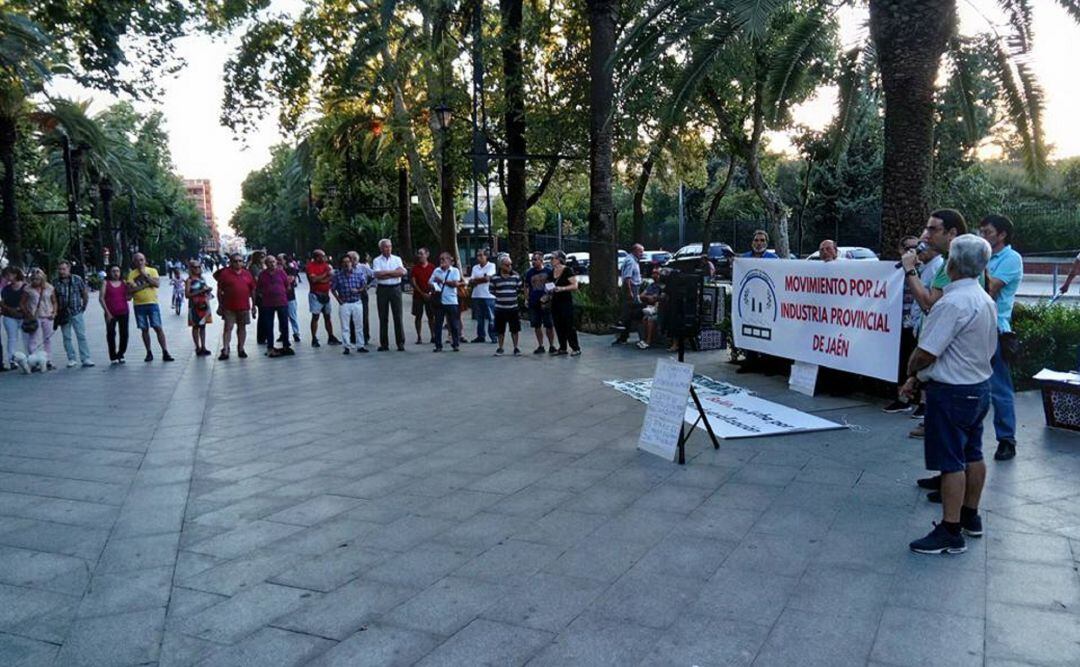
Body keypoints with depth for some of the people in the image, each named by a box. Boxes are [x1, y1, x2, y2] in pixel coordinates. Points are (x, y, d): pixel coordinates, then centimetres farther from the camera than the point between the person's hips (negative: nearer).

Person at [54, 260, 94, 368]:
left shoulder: (77, 279, -1)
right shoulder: (56, 282, 1)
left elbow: (85, 293, 6)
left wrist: (84, 307, 7)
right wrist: (55, 312, -1)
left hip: (76, 312, -2)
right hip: (63, 314, 2)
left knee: (81, 336, -4)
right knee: (66, 338, 6)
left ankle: (85, 359, -4)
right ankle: (72, 359, 14)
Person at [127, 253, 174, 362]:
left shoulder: (152, 270, 5)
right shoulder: (131, 274, 5)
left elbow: (157, 284, -9)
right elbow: (130, 289, -7)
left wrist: (145, 275, -12)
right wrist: (145, 285, -12)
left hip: (152, 303, -1)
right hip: (139, 305, 1)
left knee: (158, 327, -6)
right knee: (144, 329, 6)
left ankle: (165, 352, -5)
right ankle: (149, 353, 14)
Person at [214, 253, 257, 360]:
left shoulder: (247, 274, 7)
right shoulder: (225, 273, -1)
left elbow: (252, 290, 12)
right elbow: (219, 291, 1)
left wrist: (253, 305, 10)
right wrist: (220, 305, -2)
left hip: (244, 306, 3)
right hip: (229, 307, -3)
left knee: (242, 327, 10)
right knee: (228, 327, -3)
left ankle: (241, 349, 21)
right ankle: (225, 350, -4)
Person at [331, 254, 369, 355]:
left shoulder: (359, 273, -1)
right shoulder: (338, 275, -3)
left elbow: (365, 286, 3)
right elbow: (333, 289, 5)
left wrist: (358, 290, -16)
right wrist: (339, 299, -3)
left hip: (357, 303, 1)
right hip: (344, 304, -1)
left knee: (359, 325, 7)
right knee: (345, 327, 1)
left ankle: (360, 345, 15)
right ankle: (347, 346, 8)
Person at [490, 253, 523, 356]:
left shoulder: (516, 276, 2)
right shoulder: (494, 278, -2)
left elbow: (520, 289, 11)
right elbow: (492, 291, 5)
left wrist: (513, 295, 2)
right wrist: (500, 295, -2)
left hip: (513, 308, 1)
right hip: (500, 308, -1)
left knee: (515, 329, 6)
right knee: (500, 330, 8)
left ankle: (516, 348, 20)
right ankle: (500, 348, 23)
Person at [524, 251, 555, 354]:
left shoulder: (549, 271, -2)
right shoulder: (529, 272, 7)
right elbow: (526, 287, 15)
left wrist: (551, 296, -5)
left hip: (546, 303, -3)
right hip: (533, 303, 3)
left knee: (549, 326, 1)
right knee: (537, 326, 7)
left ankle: (551, 346, 13)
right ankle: (540, 346, 17)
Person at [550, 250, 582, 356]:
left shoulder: (568, 271, -8)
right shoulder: (552, 272, 12)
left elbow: (575, 285, -14)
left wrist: (562, 288, -25)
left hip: (566, 301, -7)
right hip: (555, 302, 7)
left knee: (569, 326, -7)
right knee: (559, 327, 8)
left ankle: (576, 348, -1)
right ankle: (562, 348, 16)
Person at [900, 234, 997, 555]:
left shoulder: (952, 303, -24)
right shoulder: (986, 300, 8)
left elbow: (926, 353, -25)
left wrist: (912, 372, 0)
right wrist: (920, 379, 15)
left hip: (952, 393, -10)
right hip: (979, 387, 10)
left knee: (951, 463, -3)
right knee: (973, 456, 19)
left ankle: (950, 532, 3)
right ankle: (970, 517, 33)